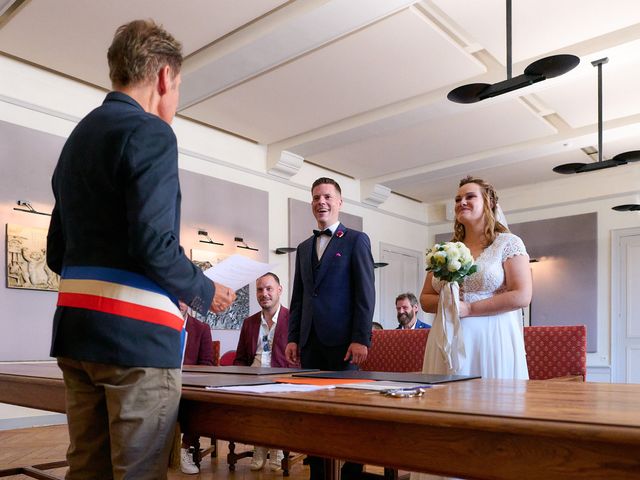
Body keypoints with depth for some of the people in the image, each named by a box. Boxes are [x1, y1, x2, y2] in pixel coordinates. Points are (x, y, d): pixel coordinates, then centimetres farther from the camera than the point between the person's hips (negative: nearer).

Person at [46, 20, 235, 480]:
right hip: (137, 334, -8)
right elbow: (154, 243, -21)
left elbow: (57, 253, 18)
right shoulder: (151, 133, -9)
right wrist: (205, 293, -5)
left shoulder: (78, 137, 18)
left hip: (75, 328, 9)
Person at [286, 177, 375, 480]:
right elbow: (298, 297, 17)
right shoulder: (304, 247, 18)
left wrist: (361, 339, -14)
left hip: (341, 339, -5)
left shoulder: (356, 240, 1)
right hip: (310, 341, 5)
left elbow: (365, 293, -6)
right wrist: (293, 338, 9)